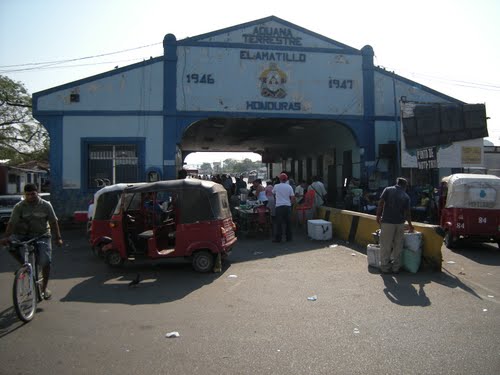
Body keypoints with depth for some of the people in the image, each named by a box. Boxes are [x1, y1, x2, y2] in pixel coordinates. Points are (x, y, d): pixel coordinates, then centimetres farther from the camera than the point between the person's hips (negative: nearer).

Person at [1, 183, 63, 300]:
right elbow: (12, 223, -11)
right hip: (23, 236, 1)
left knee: (45, 262, -12)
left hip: (42, 236, -1)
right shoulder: (19, 206, -3)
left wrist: (58, 238, -7)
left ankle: (44, 287, 8)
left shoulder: (46, 205, -2)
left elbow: (53, 222, 0)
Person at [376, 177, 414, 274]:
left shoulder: (388, 190, 1)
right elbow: (407, 212, 11)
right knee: (398, 246, 12)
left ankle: (385, 267, 8)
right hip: (400, 223, 3)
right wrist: (410, 224, 24)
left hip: (387, 222, -3)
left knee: (385, 246, 4)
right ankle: (396, 268, 17)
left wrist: (378, 216, -2)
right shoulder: (406, 196, 8)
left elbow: (381, 203, -9)